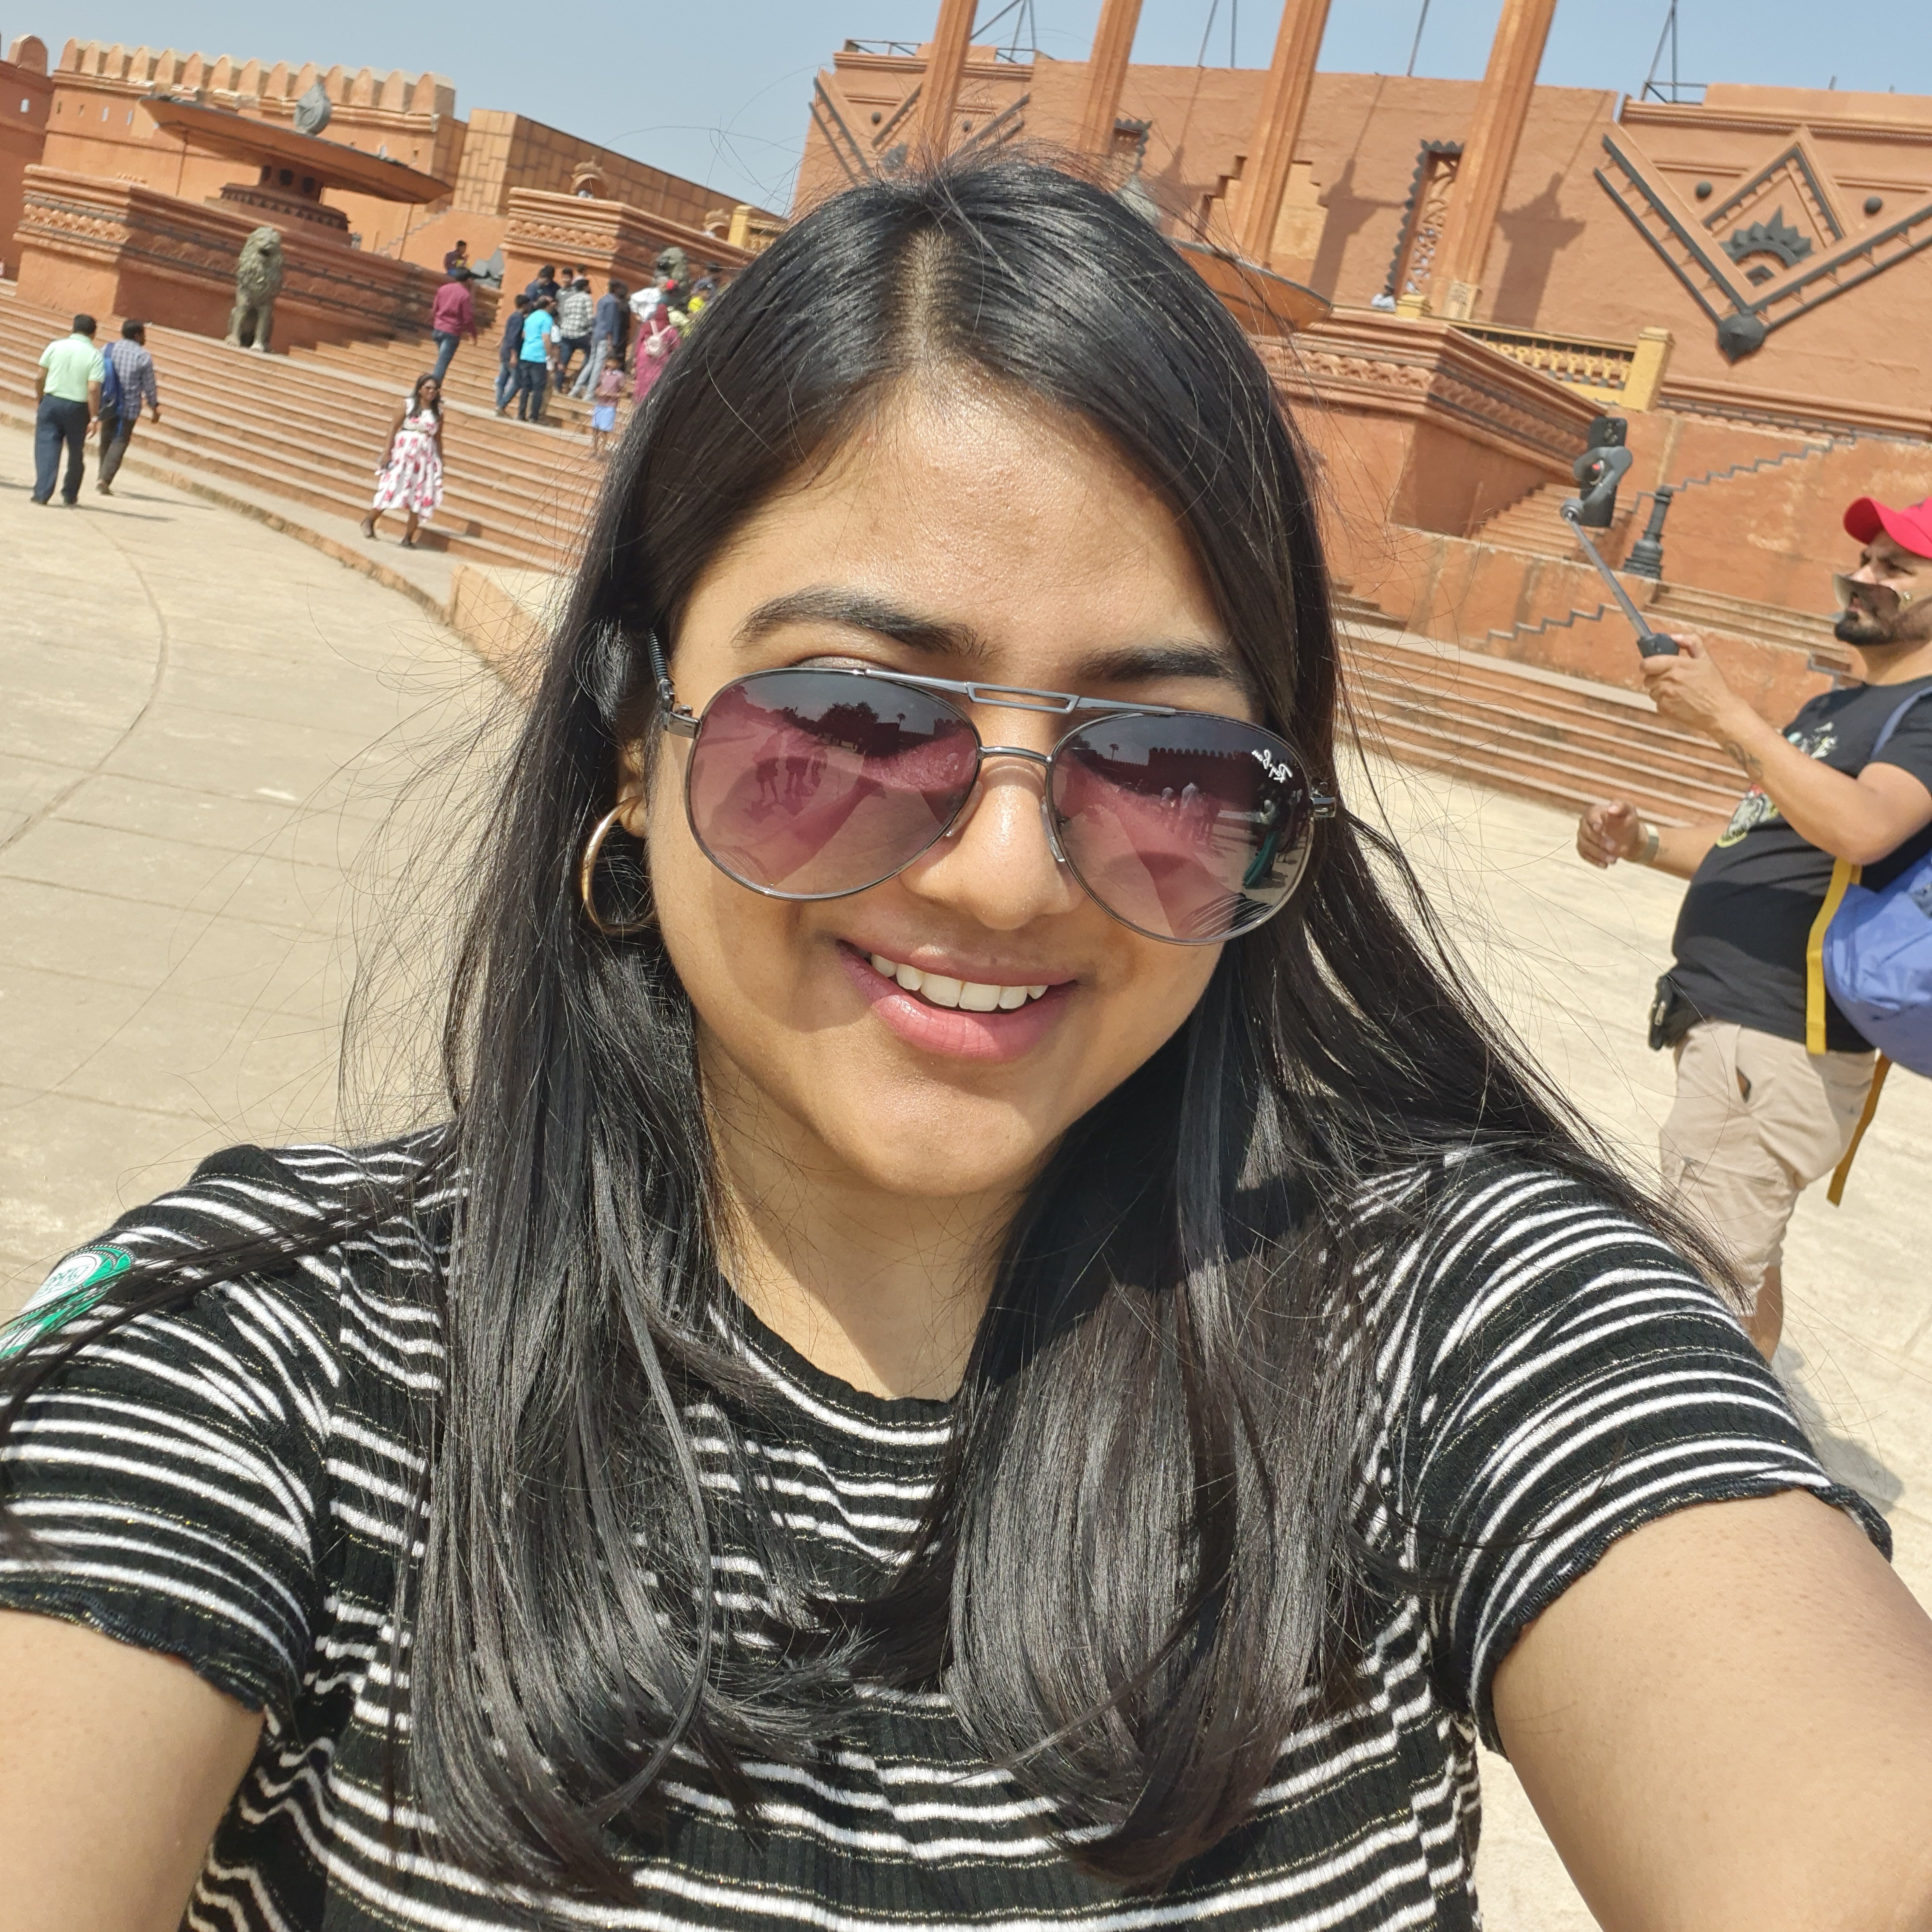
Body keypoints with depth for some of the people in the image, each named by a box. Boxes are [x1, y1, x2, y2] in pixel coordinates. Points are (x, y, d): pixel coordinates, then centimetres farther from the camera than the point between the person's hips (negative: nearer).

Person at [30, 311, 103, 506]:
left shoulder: (55, 346, 0)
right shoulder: (95, 356, -7)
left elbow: (40, 378, 2)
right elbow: (93, 389, -15)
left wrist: (38, 400, 17)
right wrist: (94, 417, -10)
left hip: (51, 402, 1)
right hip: (78, 408, -1)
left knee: (47, 448, 4)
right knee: (76, 453, 15)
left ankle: (42, 493, -6)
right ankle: (70, 496, 23)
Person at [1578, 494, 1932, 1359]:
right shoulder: (1828, 710, 21)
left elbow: (1862, 830, -27)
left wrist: (1726, 715, -27)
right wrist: (1643, 841, 5)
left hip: (1777, 1043, -10)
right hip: (1724, 1024, 10)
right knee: (1742, 1255, 20)